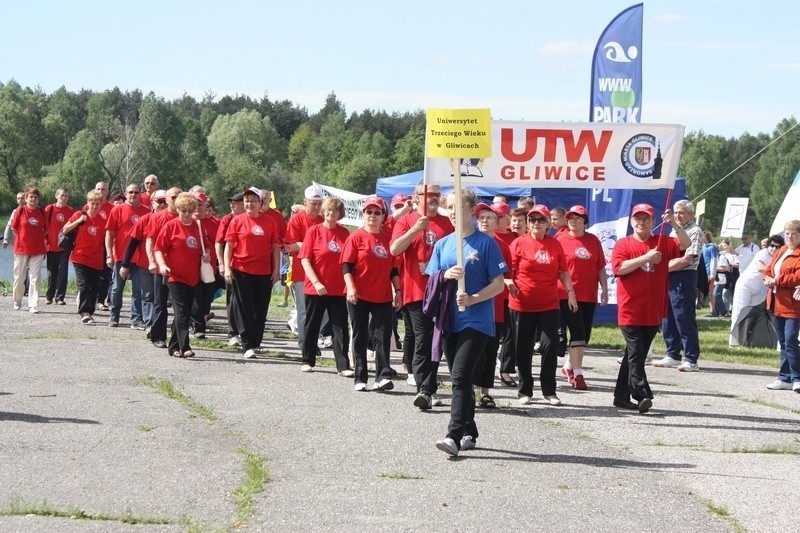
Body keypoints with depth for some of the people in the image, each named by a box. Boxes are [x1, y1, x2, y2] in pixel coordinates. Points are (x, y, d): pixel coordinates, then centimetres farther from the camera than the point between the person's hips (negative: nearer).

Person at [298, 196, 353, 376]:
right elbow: (305, 260, -7)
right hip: (315, 288, -2)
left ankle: (343, 366, 0)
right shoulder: (314, 231, -4)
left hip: (339, 289, 2)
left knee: (341, 328, 0)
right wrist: (316, 282, -16)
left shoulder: (344, 233, 5)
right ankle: (307, 361, 22)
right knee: (312, 326, 10)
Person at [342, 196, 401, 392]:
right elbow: (346, 266, -6)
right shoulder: (356, 237, -2)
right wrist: (350, 288, -18)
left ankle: (383, 376, -6)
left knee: (383, 335, -5)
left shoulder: (389, 239, 8)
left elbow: (394, 269, 13)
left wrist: (397, 290, 7)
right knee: (360, 337, 5)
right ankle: (360, 379, 9)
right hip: (359, 295, -2)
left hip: (383, 297, 3)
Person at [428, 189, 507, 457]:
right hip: (449, 320, 6)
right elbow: (431, 280, 12)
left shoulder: (486, 243, -3)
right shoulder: (442, 245, 12)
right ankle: (469, 432, 24)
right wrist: (446, 275, -9)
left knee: (460, 376, -17)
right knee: (459, 378, 12)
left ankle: (454, 436, -23)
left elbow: (498, 284, -5)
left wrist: (473, 299, -19)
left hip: (476, 321, -6)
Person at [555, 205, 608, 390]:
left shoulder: (593, 241, 8)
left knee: (585, 335, 10)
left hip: (589, 296, 5)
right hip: (567, 295, -5)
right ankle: (577, 374, -7)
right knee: (578, 333, -11)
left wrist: (604, 289, 6)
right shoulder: (560, 239, -3)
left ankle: (569, 366, 29)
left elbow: (601, 267, 11)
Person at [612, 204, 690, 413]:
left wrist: (674, 225, -15)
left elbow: (686, 245, -2)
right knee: (635, 353, -11)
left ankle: (622, 396, 18)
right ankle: (642, 395, -17)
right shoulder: (623, 244, 1)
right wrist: (646, 258, -18)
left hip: (653, 312, 4)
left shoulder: (663, 243, 10)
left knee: (635, 354, 11)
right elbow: (618, 268, -13)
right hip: (630, 311, -4)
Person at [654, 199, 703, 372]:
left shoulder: (694, 232, -8)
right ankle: (672, 356, 20)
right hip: (668, 279, 9)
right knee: (668, 319, 11)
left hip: (684, 278, -9)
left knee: (684, 319, -8)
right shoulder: (674, 231, 19)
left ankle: (691, 360, -6)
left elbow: (686, 260, -15)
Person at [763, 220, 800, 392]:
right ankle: (786, 378, 17)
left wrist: (777, 281, -17)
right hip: (777, 304, 8)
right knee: (783, 343, 12)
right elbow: (768, 271, 17)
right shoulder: (781, 251, 16)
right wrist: (769, 280, -6)